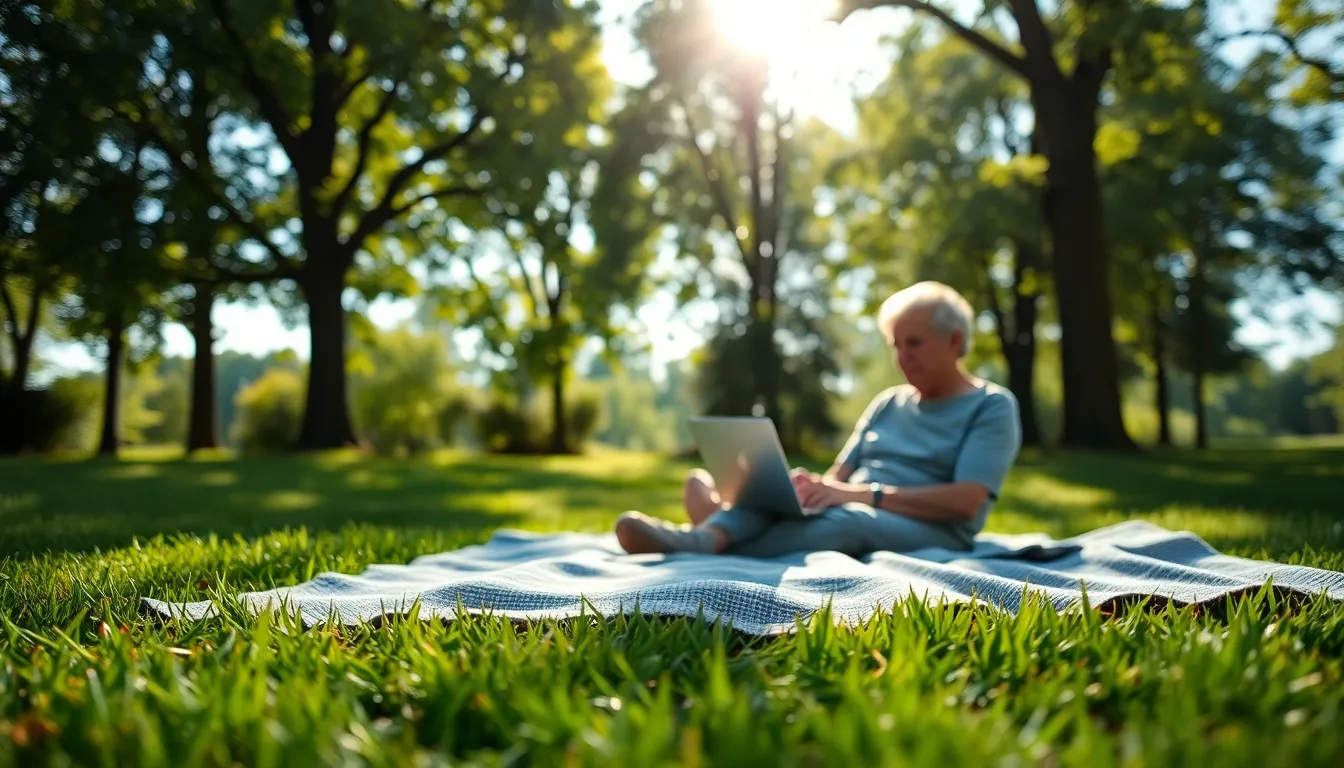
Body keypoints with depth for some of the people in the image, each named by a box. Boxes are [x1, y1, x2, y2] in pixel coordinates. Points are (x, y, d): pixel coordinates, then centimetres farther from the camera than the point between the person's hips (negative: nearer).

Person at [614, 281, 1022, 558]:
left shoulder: (992, 406, 3)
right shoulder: (889, 403, 21)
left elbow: (965, 500, -11)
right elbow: (839, 476, 14)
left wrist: (866, 494, -20)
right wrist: (816, 487, -12)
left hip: (932, 536, -5)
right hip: (856, 513, 5)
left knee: (850, 518, -37)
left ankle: (711, 543, -46)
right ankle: (710, 532, -54)